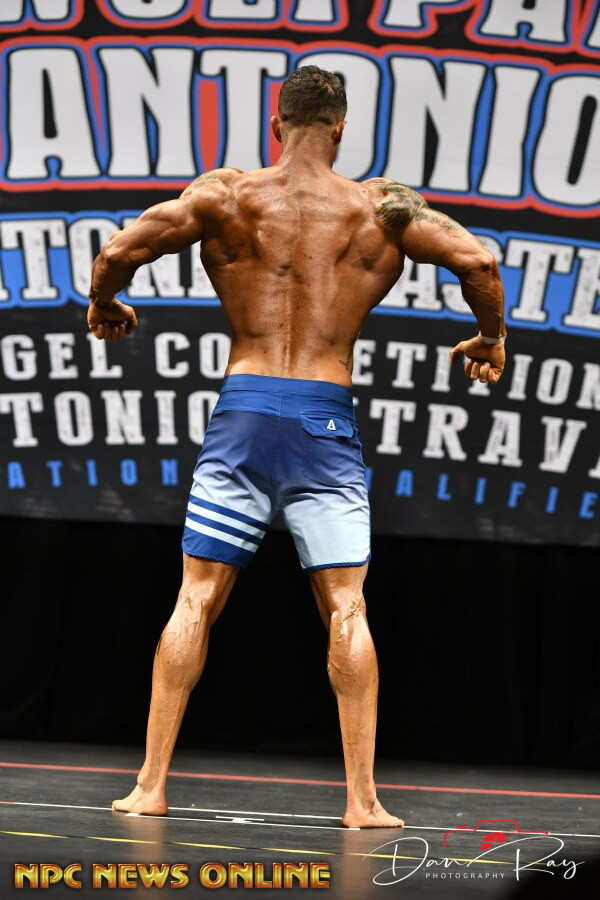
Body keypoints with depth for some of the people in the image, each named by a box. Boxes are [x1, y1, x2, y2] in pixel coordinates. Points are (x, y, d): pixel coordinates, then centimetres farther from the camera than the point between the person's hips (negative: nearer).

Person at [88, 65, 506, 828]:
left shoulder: (226, 195, 2)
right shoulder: (381, 207, 2)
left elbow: (117, 253, -3)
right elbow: (478, 262, -3)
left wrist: (104, 307, 19)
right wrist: (490, 339, 16)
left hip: (243, 406, 1)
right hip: (326, 415, 0)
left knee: (196, 599, 5)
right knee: (345, 608, 3)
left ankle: (152, 784, 5)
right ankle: (361, 799, 0)